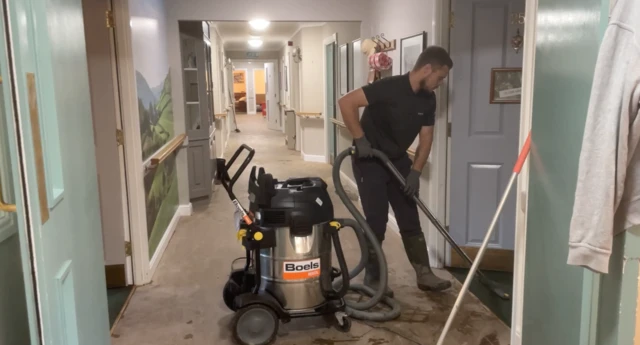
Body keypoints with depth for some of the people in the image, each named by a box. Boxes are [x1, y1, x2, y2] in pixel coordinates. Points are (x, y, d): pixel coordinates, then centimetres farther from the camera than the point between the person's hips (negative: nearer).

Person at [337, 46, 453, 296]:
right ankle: (372, 278, 11)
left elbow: (426, 138, 4)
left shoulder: (428, 100, -1)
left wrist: (415, 172, -7)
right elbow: (346, 102, -28)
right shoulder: (389, 87, -23)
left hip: (398, 161, 7)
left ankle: (424, 275, 18)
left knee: (411, 220, 8)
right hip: (369, 162, -7)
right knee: (376, 222, -4)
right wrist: (360, 139, -26)